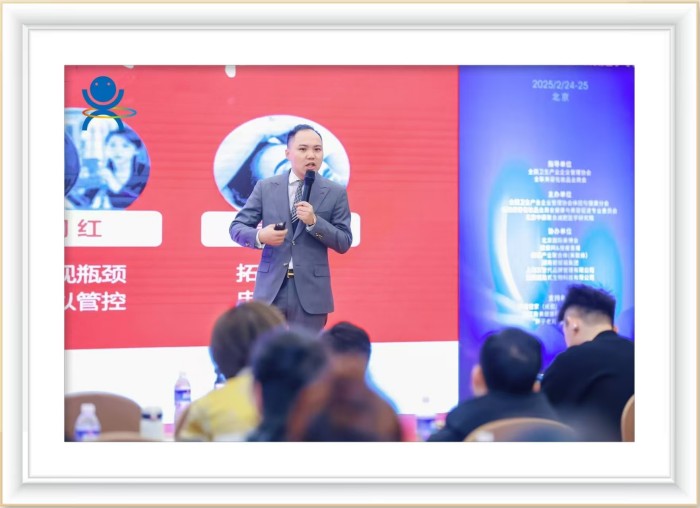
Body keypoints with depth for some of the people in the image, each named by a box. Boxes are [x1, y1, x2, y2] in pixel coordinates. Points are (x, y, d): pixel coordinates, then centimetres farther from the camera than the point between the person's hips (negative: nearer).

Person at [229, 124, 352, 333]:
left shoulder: (336, 193, 3)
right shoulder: (265, 187, 5)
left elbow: (344, 243, 1)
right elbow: (236, 227, 6)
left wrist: (314, 221, -15)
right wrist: (260, 236, -15)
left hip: (311, 291, 0)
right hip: (271, 288, 1)